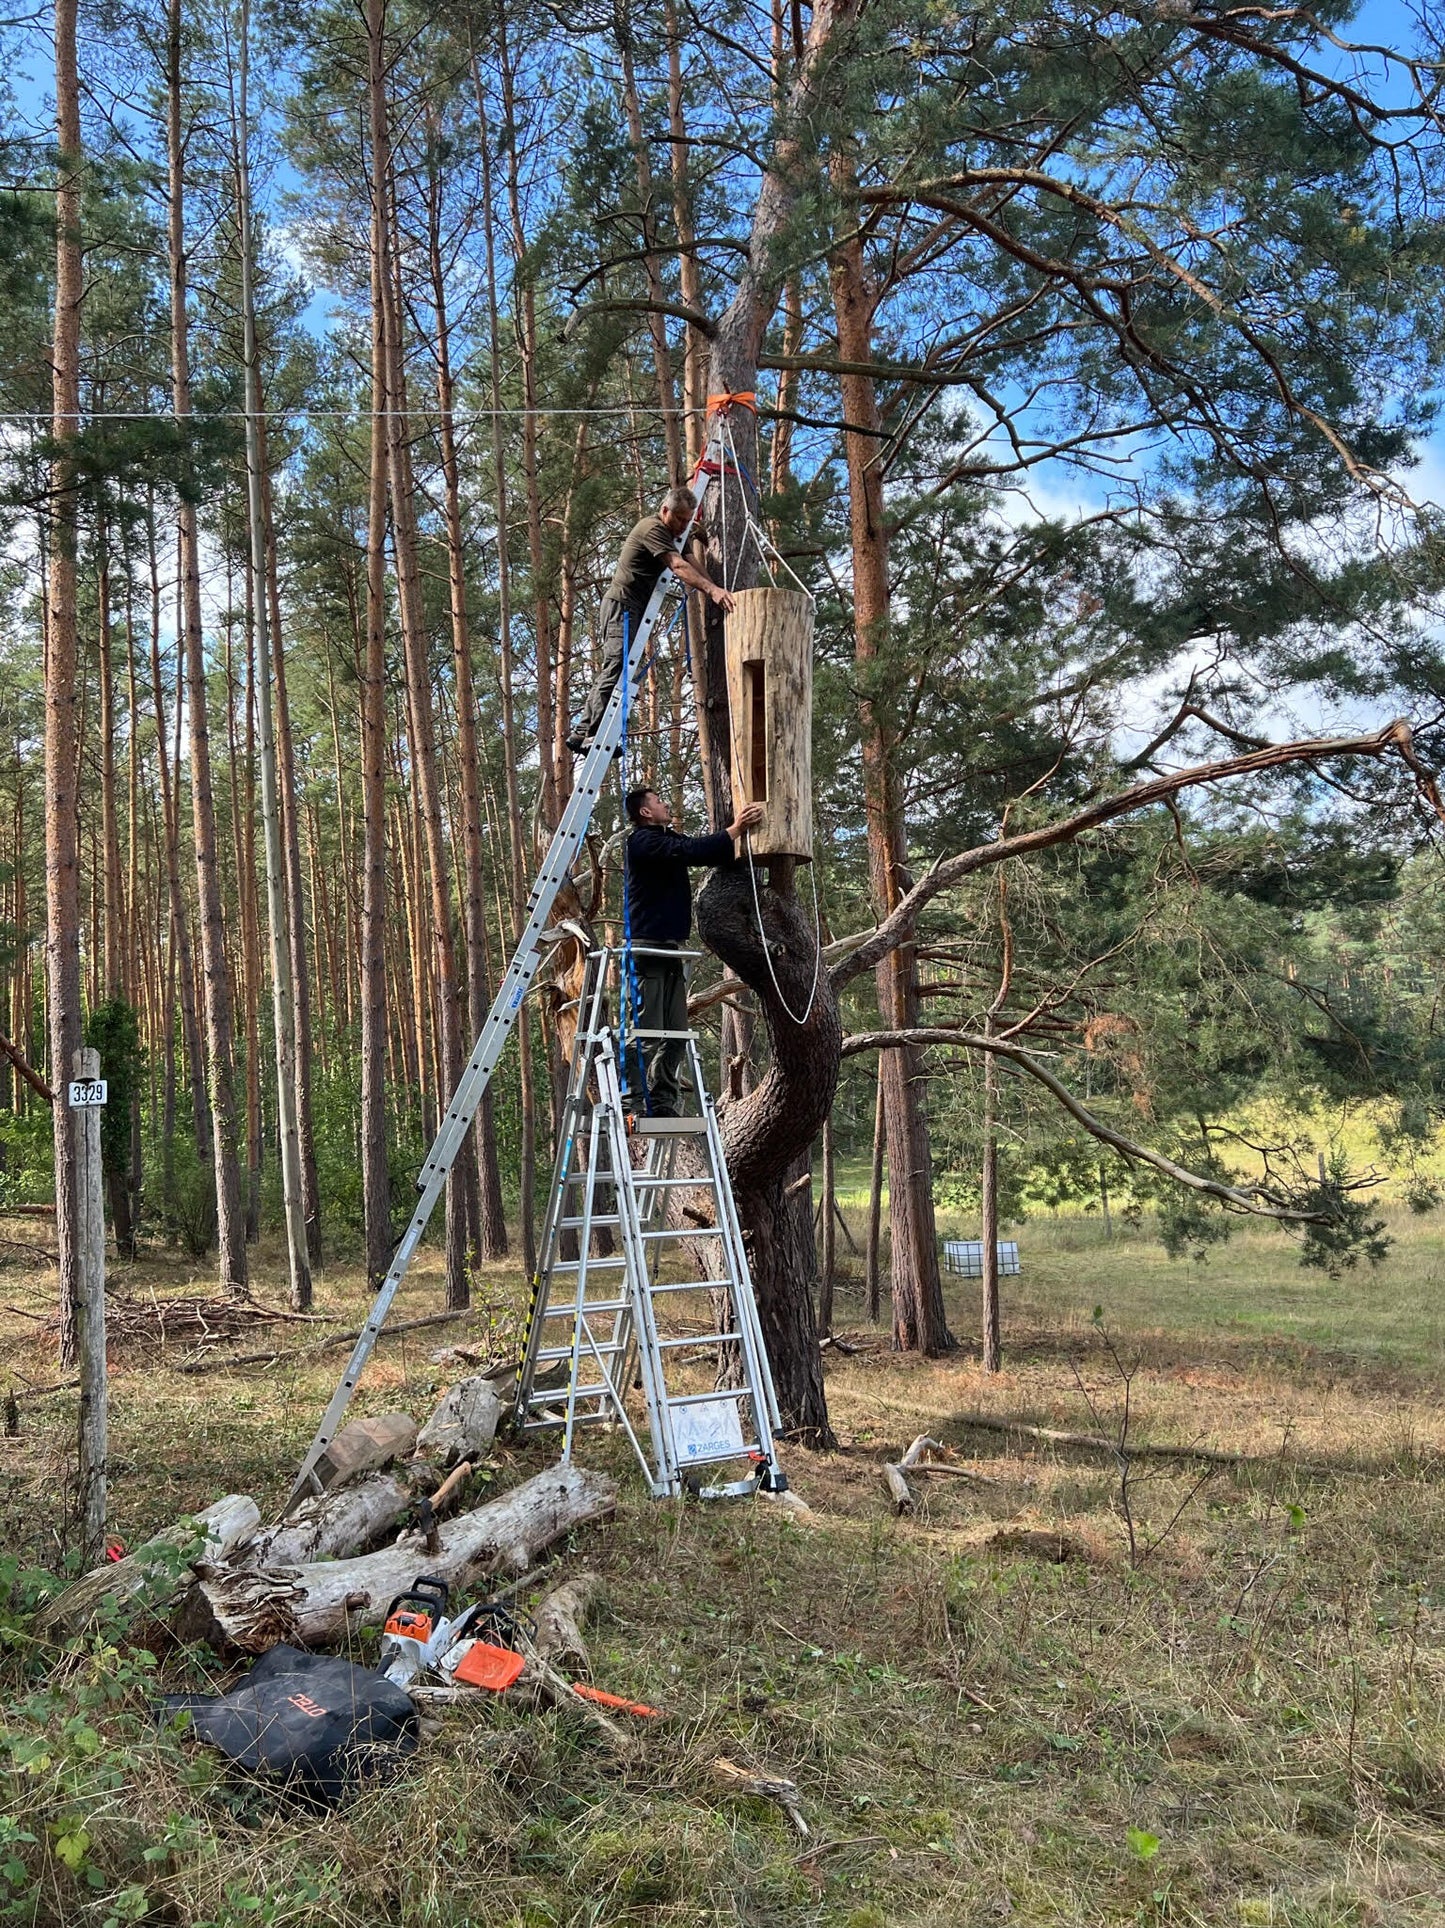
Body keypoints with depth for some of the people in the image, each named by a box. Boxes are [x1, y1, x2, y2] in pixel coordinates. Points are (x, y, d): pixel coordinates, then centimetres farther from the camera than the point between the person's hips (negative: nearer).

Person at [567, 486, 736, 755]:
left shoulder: (665, 533, 20)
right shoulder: (653, 528, -13)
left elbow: (689, 564, 11)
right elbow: (679, 566, -26)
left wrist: (716, 590, -3)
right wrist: (712, 589, -37)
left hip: (630, 608, 11)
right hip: (622, 604, -11)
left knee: (609, 672, 9)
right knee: (616, 670, -18)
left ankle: (582, 734, 11)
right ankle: (594, 735, -23)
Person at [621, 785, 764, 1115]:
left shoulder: (666, 840, 21)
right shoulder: (641, 841, -7)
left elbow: (708, 853, 15)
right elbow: (692, 851, -19)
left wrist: (740, 829, 4)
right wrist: (736, 828, -16)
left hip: (670, 949, 9)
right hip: (647, 947, -9)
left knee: (675, 1033, 6)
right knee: (647, 1033, -12)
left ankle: (664, 1104, 8)